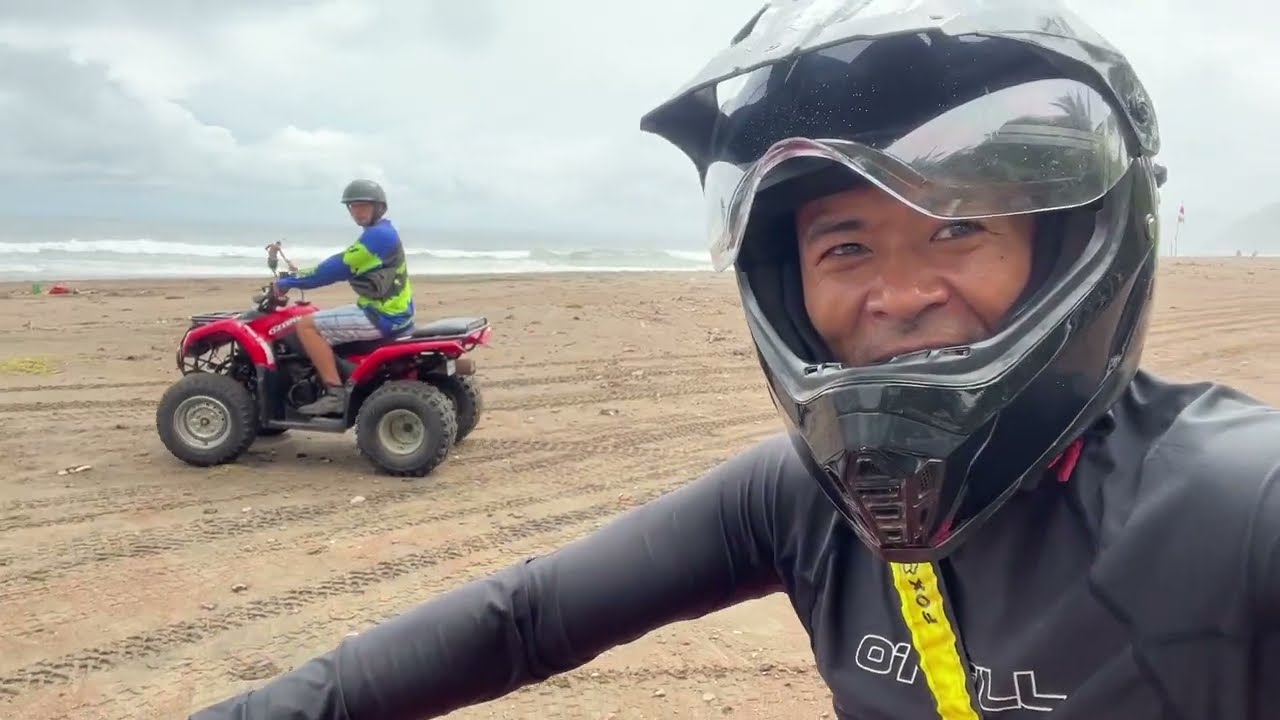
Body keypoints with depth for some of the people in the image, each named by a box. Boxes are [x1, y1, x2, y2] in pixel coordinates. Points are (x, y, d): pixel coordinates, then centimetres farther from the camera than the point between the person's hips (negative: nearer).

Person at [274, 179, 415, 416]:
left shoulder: (377, 235, -16)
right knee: (317, 319, 30)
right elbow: (341, 266, 24)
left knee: (307, 325, -13)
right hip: (391, 312, 11)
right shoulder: (382, 232, 17)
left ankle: (335, 394, -15)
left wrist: (288, 282, -8)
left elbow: (337, 268, -17)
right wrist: (299, 277, 19)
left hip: (383, 316, -11)